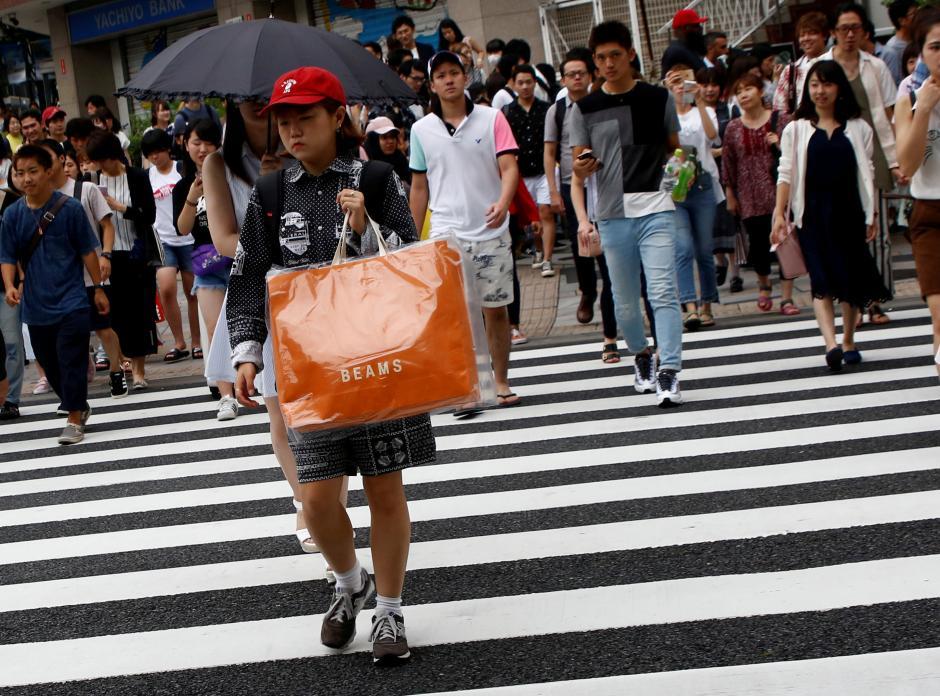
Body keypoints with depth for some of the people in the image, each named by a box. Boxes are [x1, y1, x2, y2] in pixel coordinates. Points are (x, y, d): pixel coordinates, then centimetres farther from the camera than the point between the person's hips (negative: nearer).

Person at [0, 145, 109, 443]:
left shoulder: (70, 208, -7)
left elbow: (87, 251, 0)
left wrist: (98, 289, 2)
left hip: (71, 302, -4)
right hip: (36, 305, 4)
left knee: (72, 362, -8)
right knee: (51, 365, 13)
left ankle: (74, 420, -1)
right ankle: (79, 408, 31)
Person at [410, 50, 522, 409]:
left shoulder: (492, 118, 0)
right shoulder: (421, 130, 5)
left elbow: (509, 166, -7)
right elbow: (419, 187, 12)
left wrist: (503, 202, -27)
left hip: (491, 230, 0)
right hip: (446, 233, 0)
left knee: (496, 309, 6)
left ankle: (501, 382, 18)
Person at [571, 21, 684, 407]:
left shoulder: (658, 99, 7)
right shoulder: (584, 110, 6)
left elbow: (675, 150, 18)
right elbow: (577, 173, 5)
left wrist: (675, 176, -1)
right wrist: (582, 218, -8)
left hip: (655, 209, -1)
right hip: (611, 215, 1)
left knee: (663, 292, -12)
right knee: (625, 300, 10)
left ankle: (669, 373, -13)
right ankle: (641, 355, 35)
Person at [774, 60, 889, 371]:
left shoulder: (857, 128, 8)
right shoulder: (796, 130, 7)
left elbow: (867, 173, 8)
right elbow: (786, 175, 2)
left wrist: (871, 214, 3)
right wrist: (779, 213, -7)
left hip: (849, 211, 1)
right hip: (812, 213, -1)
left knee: (851, 278, 7)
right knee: (822, 280, -12)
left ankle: (848, 341, 22)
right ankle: (831, 344, -24)